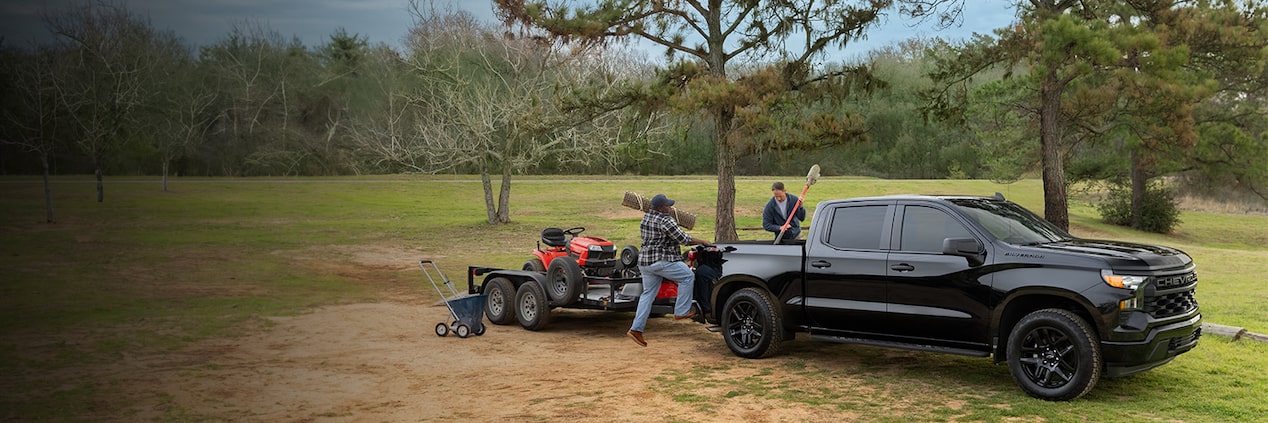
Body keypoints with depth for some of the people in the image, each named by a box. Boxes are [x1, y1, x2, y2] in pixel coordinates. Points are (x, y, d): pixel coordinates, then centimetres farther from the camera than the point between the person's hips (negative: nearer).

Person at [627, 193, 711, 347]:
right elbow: (683, 239, -11)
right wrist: (700, 242, 2)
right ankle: (681, 311, 7)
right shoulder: (665, 221, -15)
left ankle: (636, 329, 6)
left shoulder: (646, 217, 11)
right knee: (687, 276, 5)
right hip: (661, 261, -9)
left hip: (644, 262, 9)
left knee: (648, 294, 12)